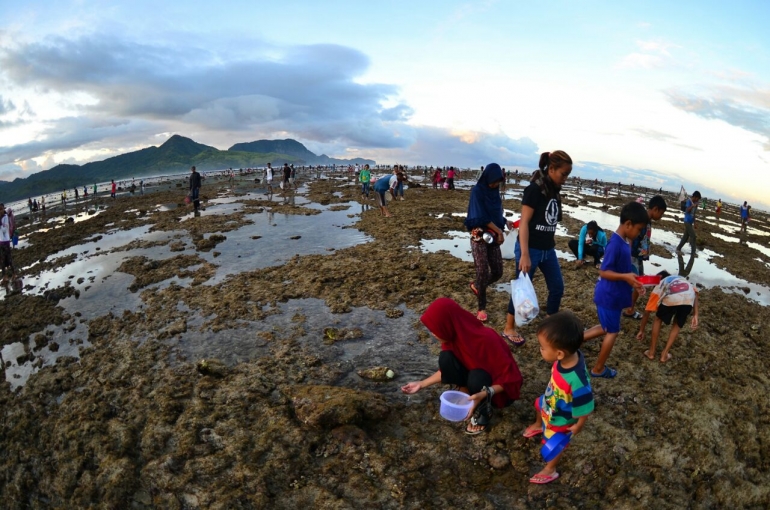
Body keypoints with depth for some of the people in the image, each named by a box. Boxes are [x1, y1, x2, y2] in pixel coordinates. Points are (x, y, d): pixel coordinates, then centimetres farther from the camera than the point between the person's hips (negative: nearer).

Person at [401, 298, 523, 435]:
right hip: (477, 373, 5)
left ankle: (484, 413, -7)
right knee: (446, 358, -19)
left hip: (501, 387, -5)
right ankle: (467, 395, -1)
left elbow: (508, 377, -28)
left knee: (476, 378, -36)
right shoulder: (454, 335, -14)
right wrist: (422, 384, -3)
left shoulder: (486, 340, -34)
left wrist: (484, 394, -43)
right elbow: (448, 368, 1)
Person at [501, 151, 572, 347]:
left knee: (557, 287, 10)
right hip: (530, 248, -8)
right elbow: (524, 222, -20)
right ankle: (509, 329, 19)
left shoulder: (555, 191, 6)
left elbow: (552, 221, 13)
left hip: (548, 249, 8)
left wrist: (551, 244, 15)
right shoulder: (534, 189, -17)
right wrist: (525, 255, -24)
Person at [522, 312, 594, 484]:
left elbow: (585, 408, -35)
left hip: (560, 419, -7)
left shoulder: (577, 380, -50)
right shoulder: (569, 354, -30)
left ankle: (550, 471, 54)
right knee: (539, 405, 38)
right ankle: (539, 426, 73)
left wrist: (578, 426, -14)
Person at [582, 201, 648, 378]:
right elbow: (603, 272, -24)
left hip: (614, 295, 9)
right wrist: (625, 277, -34)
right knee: (612, 332, 7)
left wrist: (633, 282, 8)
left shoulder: (623, 242, 6)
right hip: (609, 296, -9)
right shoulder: (615, 244, -23)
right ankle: (599, 369, 22)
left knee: (607, 328, 21)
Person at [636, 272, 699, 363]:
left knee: (658, 320, 29)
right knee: (677, 325, 29)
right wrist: (695, 315, 18)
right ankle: (664, 354, 27)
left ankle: (651, 352, 32)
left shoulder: (659, 285, 37)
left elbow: (647, 312, 36)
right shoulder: (683, 279, 45)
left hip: (671, 298, -2)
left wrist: (641, 331, 46)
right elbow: (695, 291, 20)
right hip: (689, 299, 2)